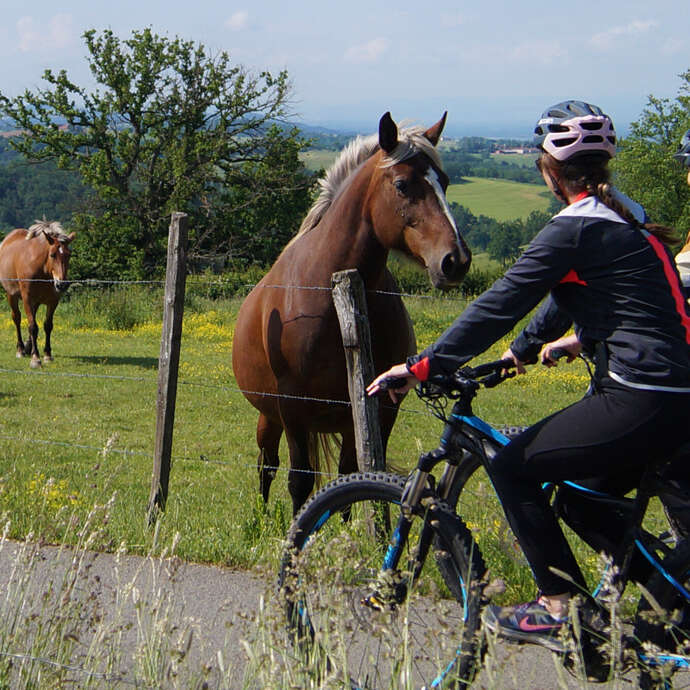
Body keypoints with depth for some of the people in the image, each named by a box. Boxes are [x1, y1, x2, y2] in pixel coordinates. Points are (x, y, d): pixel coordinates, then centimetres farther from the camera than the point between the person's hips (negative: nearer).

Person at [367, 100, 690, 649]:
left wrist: (424, 367, -8)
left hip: (640, 402, -9)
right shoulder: (626, 218, 17)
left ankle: (561, 607, 4)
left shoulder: (576, 228, -12)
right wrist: (524, 349, 43)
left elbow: (500, 305, -12)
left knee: (513, 468, 1)